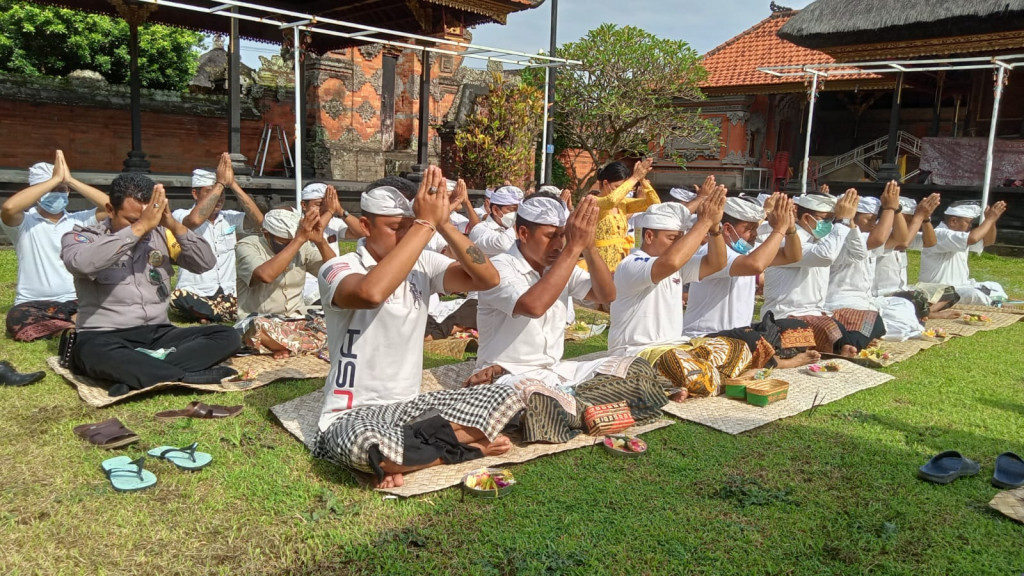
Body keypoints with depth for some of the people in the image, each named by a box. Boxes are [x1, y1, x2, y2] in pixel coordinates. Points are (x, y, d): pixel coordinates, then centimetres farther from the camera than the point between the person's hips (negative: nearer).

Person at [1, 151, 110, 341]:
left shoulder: (79, 220, 8)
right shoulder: (24, 222, 0)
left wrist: (70, 180, -9)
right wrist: (55, 179, -19)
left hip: (75, 302, 1)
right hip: (33, 304, -1)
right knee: (17, 320, -36)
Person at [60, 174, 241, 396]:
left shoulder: (160, 235, 10)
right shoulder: (82, 236, -1)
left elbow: (206, 263, 0)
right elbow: (83, 263, -26)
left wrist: (174, 225, -13)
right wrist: (139, 226, -27)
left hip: (158, 335, 4)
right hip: (105, 337, -4)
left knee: (227, 336, -18)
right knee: (95, 351, -40)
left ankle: (135, 377, -31)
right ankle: (189, 377, -33)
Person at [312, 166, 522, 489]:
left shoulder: (422, 264, 2)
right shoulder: (339, 268, -14)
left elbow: (487, 279, -11)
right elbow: (370, 293, -39)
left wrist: (442, 223, -20)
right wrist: (426, 224, -32)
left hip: (410, 406, 6)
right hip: (354, 416, -5)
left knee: (506, 399, -9)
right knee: (368, 445, -41)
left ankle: (397, 455, -11)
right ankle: (469, 446, -13)